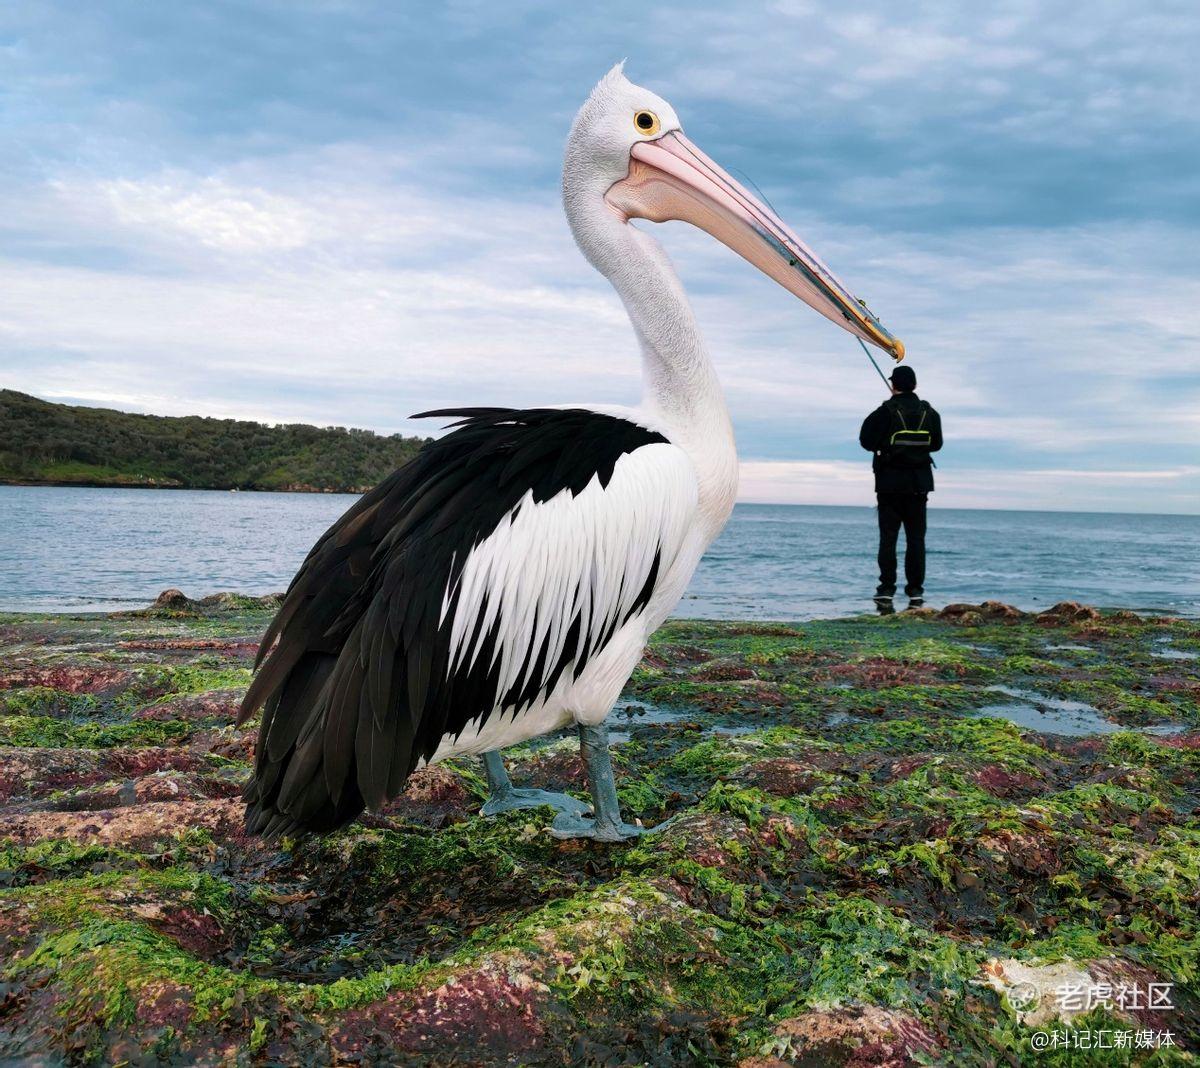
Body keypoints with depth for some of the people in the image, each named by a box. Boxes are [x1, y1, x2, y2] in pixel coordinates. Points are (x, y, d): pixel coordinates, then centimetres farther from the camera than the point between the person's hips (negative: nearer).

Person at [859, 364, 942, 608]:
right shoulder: (929, 412, 4)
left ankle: (886, 589, 0)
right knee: (916, 537, 6)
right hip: (919, 483, 3)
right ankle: (915, 590, 5)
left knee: (888, 537, 2)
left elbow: (866, 441, -8)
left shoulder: (886, 411, -9)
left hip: (890, 482, -3)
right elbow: (936, 443, 14)